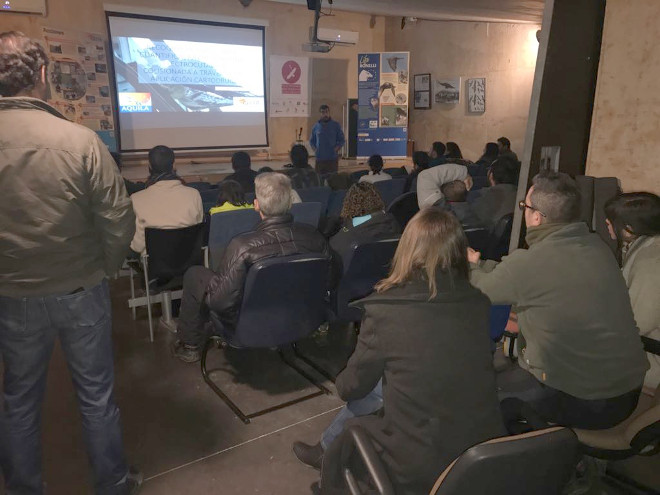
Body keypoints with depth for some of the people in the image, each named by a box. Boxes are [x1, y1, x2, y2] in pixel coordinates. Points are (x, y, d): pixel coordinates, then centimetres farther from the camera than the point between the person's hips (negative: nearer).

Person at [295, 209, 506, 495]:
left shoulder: (385, 308, -18)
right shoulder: (478, 303, -5)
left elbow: (351, 386, -3)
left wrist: (342, 383, 19)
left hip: (419, 465, -5)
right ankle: (324, 450, 43)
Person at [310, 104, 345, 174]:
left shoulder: (335, 125, 2)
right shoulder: (316, 126, 8)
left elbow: (342, 140, 6)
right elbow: (312, 140, 17)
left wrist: (336, 149, -9)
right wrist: (315, 149, 0)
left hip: (333, 158, -2)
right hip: (320, 158, 2)